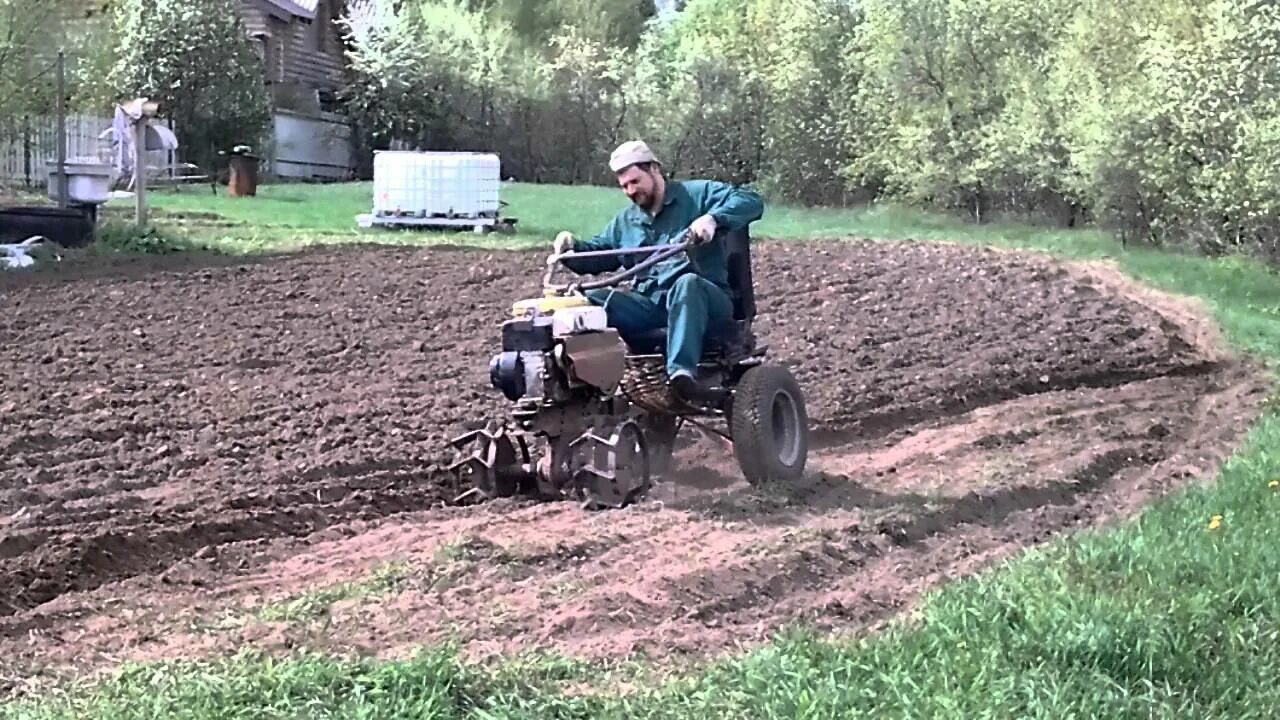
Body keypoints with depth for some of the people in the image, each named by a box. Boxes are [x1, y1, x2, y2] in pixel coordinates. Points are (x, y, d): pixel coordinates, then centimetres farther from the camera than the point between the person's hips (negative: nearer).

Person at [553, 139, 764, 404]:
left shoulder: (697, 194, 5)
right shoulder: (625, 221, 25)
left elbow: (751, 202, -7)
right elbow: (596, 255, 29)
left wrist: (712, 218, -25)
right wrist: (572, 246, 5)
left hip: (700, 298, -5)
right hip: (650, 306, 5)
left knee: (687, 282, -41)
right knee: (591, 300, -21)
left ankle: (682, 373, -55)